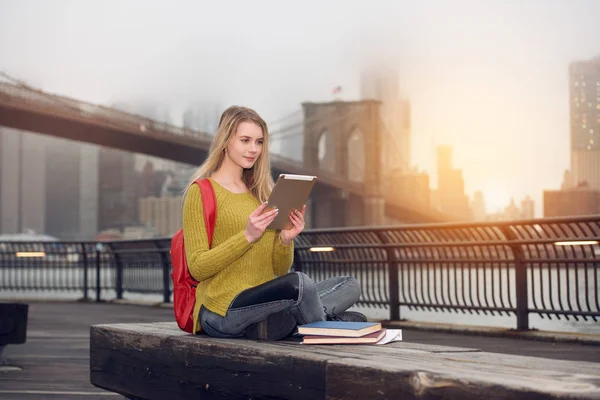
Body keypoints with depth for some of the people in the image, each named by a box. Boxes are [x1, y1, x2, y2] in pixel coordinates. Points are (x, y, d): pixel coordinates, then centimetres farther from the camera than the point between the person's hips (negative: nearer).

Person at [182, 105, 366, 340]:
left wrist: (285, 240, -7)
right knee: (299, 282, -31)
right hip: (223, 312, -7)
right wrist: (247, 236, -19)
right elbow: (197, 267, -10)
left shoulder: (261, 193, 17)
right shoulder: (201, 192, -2)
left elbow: (279, 271, 15)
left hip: (261, 301, 7)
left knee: (350, 286, -6)